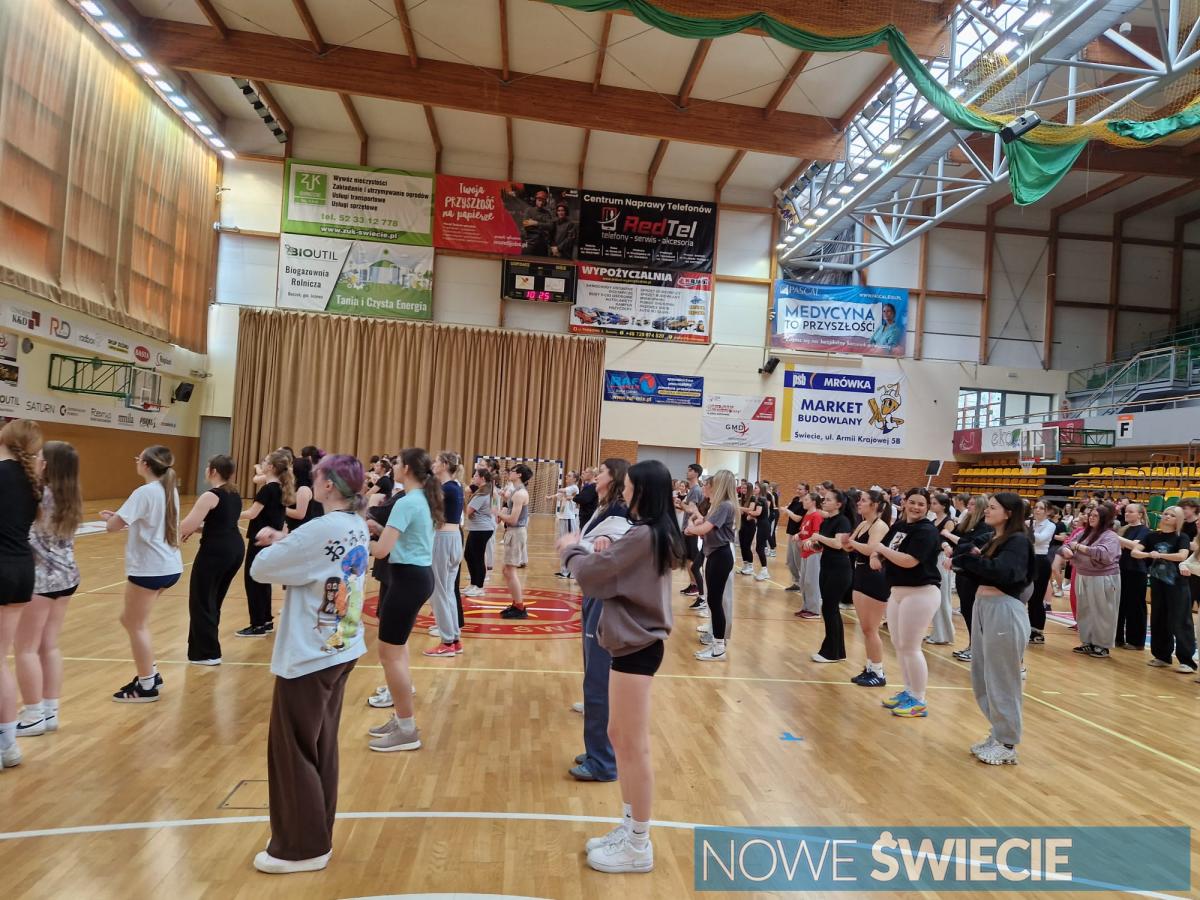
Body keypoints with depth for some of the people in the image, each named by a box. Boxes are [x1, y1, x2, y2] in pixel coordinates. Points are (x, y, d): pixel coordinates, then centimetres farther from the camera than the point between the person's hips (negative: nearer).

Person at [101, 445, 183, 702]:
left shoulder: (144, 492, -15)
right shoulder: (170, 490, 10)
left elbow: (113, 526, -17)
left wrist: (110, 517, 5)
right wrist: (120, 516, 14)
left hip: (149, 568, -8)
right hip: (170, 566, 8)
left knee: (137, 625, 4)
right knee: (131, 619, 20)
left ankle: (147, 686, 12)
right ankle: (150, 674, 24)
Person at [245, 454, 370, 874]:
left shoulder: (322, 529, -22)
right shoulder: (357, 527, 5)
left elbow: (261, 569, -13)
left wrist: (277, 544, 5)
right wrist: (286, 540, 2)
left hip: (308, 658, -9)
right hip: (340, 651, 9)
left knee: (292, 752, 7)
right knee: (321, 749, 18)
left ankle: (302, 847, 20)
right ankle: (318, 836, 31)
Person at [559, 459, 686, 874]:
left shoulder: (643, 534, -21)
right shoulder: (658, 534, 9)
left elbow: (591, 576, -18)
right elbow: (616, 574, 15)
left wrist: (572, 549, 0)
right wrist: (598, 552, 0)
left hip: (636, 648, -10)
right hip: (636, 643, 10)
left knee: (634, 746, 3)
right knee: (620, 736, 19)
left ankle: (639, 846, 18)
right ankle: (629, 828, 33)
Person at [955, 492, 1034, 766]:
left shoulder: (1018, 541, -11)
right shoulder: (993, 540, 15)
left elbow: (1000, 571, -27)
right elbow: (977, 572, 8)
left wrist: (968, 556, -18)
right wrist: (968, 554, -10)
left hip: (1005, 612, -9)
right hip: (983, 608, 9)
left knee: (1001, 681, 2)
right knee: (982, 678, 15)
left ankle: (1007, 745, 15)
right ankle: (998, 734, 30)